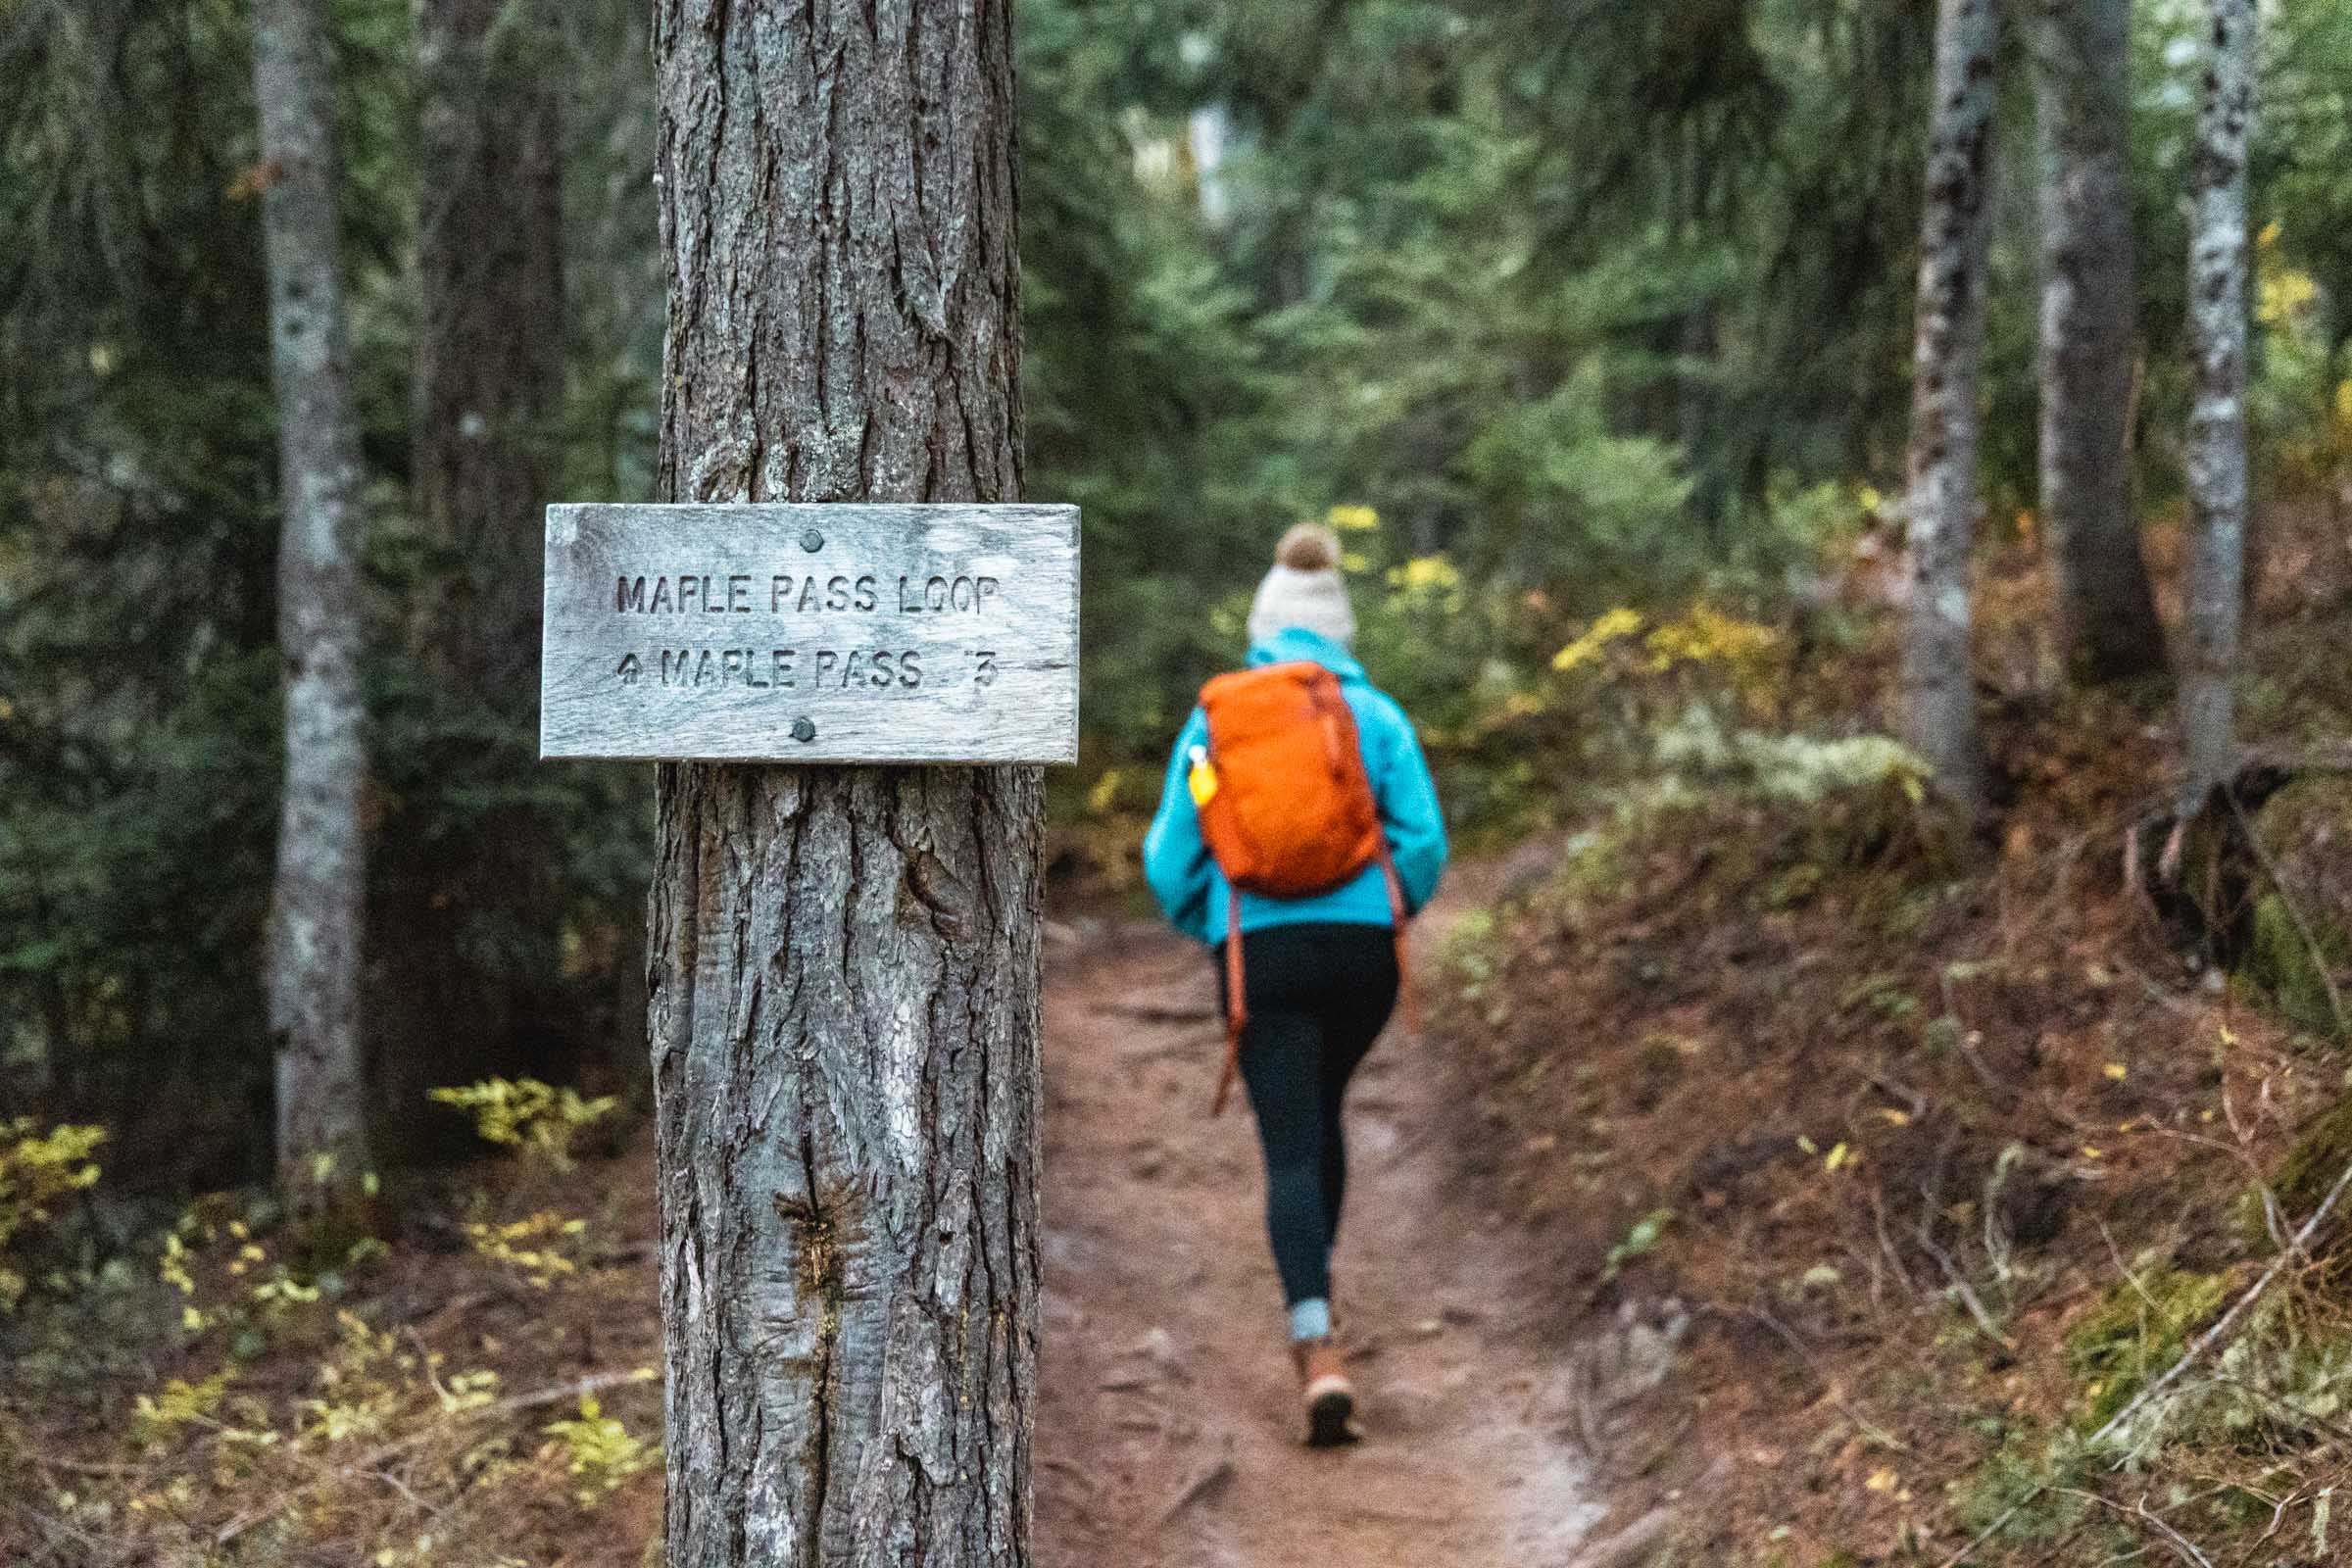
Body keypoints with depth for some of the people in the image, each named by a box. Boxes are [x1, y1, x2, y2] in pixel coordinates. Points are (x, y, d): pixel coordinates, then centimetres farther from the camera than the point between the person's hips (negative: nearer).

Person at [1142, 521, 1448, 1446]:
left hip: (1262, 953, -1)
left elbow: (1171, 855, 4)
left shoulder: (1213, 721, 4)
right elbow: (1423, 841, -3)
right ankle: (1310, 1291, 33)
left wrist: (1206, 926, 23)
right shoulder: (1377, 716, 3)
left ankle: (1318, 1351, -18)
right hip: (1363, 950, 1)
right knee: (1320, 1113, 27)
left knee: (1291, 1149, -3)